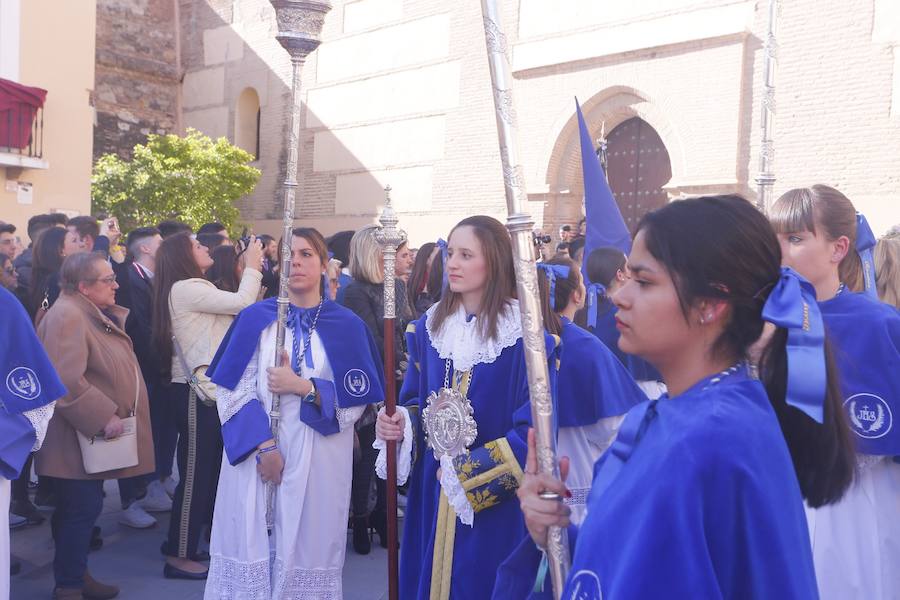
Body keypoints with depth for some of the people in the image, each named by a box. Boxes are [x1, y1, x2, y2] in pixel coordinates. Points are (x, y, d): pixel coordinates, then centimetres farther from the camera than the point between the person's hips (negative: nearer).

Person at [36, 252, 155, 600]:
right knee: (82, 510, -4)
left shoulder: (96, 313, 13)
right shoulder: (67, 316, -19)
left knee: (82, 509, 17)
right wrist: (105, 417, -25)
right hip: (77, 437, -10)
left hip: (93, 432, 10)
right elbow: (67, 381, -29)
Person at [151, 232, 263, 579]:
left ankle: (189, 543, 27)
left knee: (210, 467, 15)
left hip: (207, 386, 10)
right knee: (195, 470, -4)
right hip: (196, 390, -10)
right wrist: (252, 267, -6)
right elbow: (241, 303, -18)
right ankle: (179, 555, 4)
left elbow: (235, 310, 13)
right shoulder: (185, 288, -13)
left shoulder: (194, 289, 18)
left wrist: (252, 271, 10)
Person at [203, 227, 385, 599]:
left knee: (305, 555, 4)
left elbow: (356, 399, -2)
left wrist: (302, 387, -14)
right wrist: (263, 445, -14)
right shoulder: (255, 318, 3)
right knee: (253, 551, 5)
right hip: (255, 456, 1)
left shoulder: (348, 326, 2)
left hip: (319, 465, 0)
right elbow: (231, 390, -3)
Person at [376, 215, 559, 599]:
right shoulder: (429, 326, 3)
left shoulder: (526, 334, -14)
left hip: (494, 499, -4)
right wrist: (401, 423, -10)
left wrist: (469, 473, -16)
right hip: (432, 490, 5)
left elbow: (534, 430, -15)